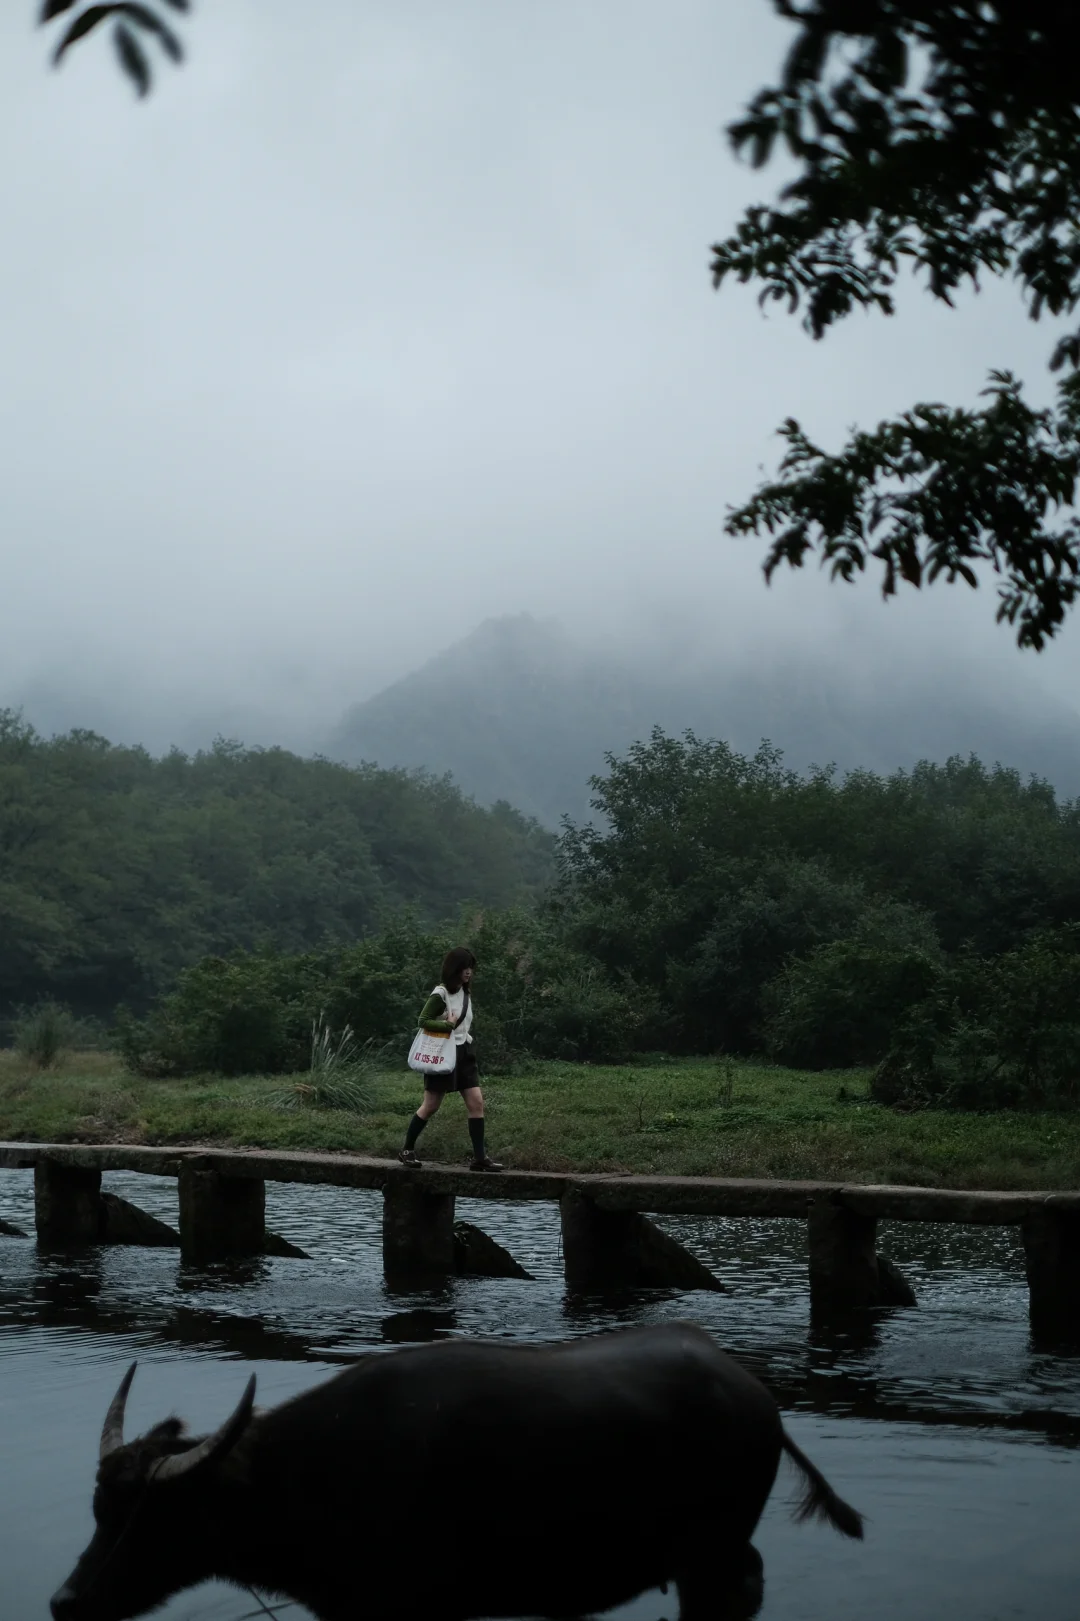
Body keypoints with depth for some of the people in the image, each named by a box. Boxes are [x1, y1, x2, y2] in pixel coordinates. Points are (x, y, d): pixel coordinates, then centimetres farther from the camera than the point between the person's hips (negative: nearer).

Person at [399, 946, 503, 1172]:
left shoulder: (466, 992, 10)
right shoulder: (441, 994, -13)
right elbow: (423, 1021, -16)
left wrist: (466, 1035, 8)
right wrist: (448, 1025, -22)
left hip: (464, 1053, 7)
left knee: (477, 1103, -4)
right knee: (430, 1106, 1)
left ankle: (479, 1157, -4)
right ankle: (407, 1150, 17)